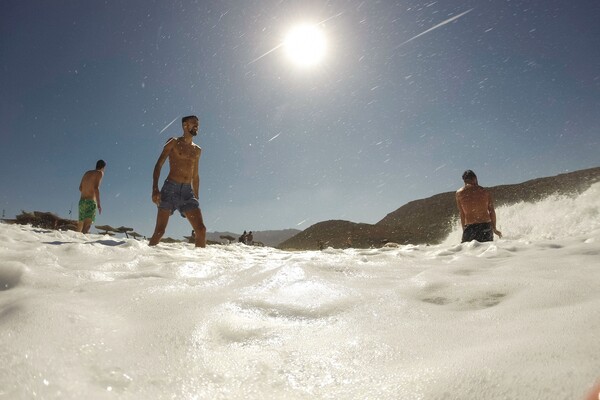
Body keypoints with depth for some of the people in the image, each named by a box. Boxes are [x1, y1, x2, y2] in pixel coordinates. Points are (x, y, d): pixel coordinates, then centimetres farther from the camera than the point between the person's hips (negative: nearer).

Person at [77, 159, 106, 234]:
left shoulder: (87, 173, 20)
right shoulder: (100, 173, 1)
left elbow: (80, 188, 18)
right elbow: (96, 187, -13)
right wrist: (98, 204, -15)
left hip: (82, 201, 7)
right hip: (91, 202, -7)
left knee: (80, 227, 12)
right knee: (87, 226, -21)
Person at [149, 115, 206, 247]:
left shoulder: (197, 150, 19)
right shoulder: (173, 142, 7)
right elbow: (158, 165, 0)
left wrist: (196, 197, 19)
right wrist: (155, 189, -13)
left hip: (188, 192, 4)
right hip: (170, 189, -4)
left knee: (201, 229, -9)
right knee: (160, 231, -7)